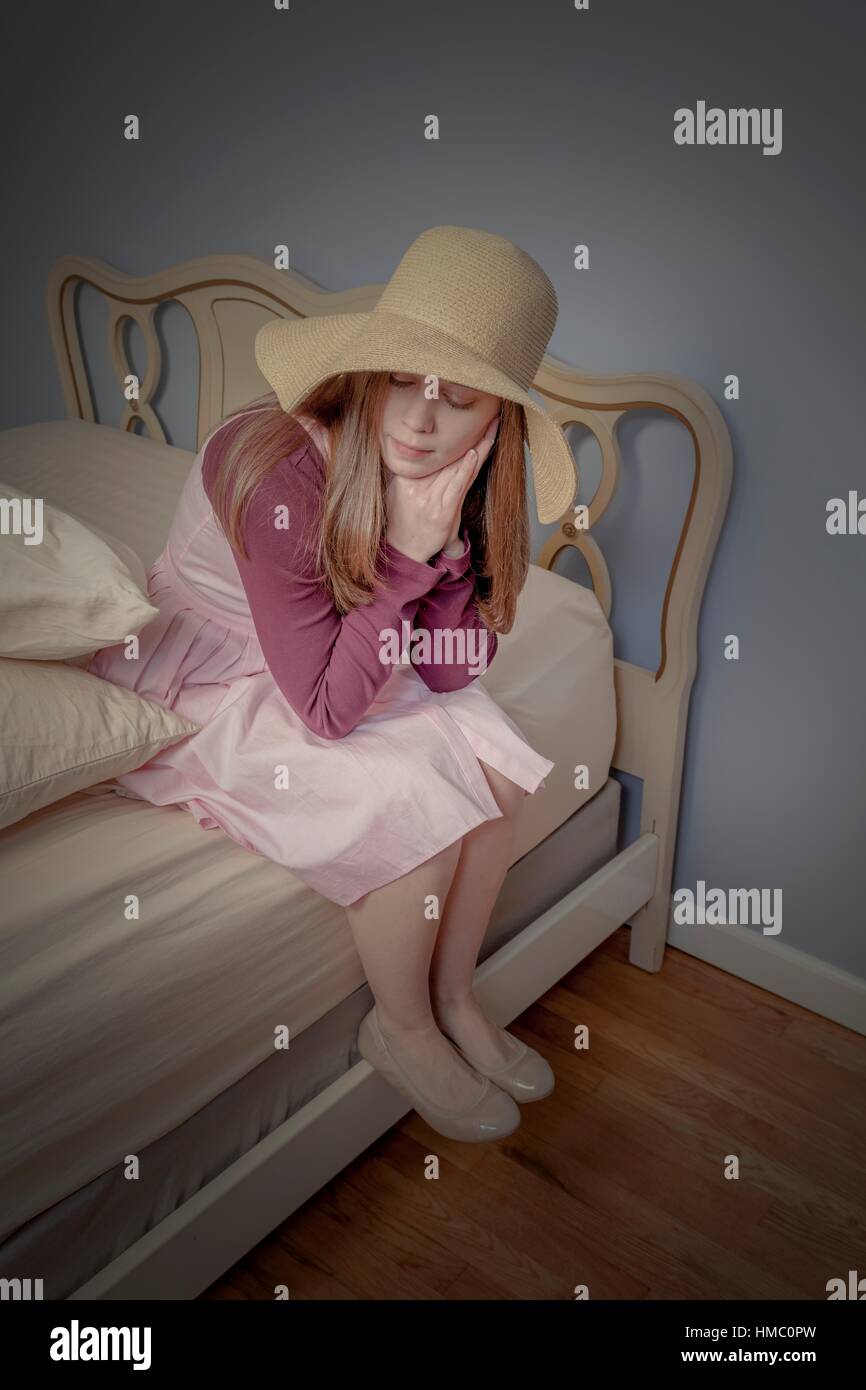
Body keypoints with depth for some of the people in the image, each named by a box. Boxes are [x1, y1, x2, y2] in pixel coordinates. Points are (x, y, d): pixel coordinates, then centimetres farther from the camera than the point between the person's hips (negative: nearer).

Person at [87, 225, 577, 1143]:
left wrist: (444, 542, -26)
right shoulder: (277, 469, -32)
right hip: (205, 683, -6)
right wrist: (407, 558, -34)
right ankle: (402, 1030, 6)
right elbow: (327, 710, -29)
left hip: (327, 669, 7)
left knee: (493, 763, -12)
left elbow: (450, 672, -11)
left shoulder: (455, 483, -12)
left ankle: (453, 1000, 9)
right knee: (417, 804, -22)